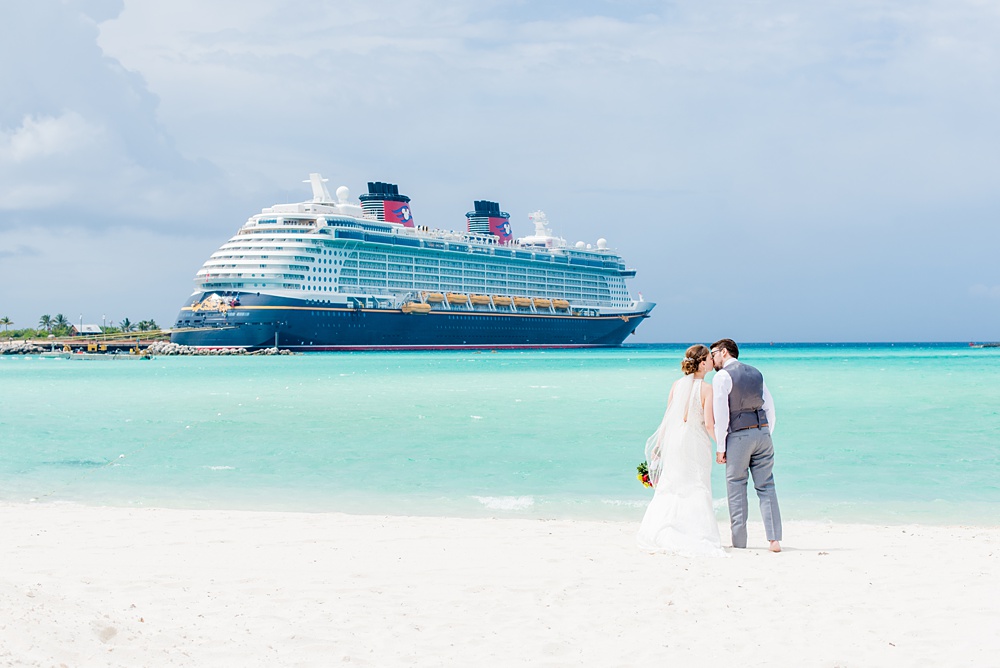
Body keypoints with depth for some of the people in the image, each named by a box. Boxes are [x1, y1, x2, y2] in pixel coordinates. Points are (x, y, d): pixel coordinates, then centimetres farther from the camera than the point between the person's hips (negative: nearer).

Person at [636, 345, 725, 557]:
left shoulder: (677, 385, 3)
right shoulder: (706, 388, -11)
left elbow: (667, 418, 6)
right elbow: (708, 424, -15)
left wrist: (658, 445, 14)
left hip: (674, 441, 4)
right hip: (696, 442, -4)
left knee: (669, 487, 12)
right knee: (698, 489, 2)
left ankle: (657, 535, 12)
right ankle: (701, 538, 0)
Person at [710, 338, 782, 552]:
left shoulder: (722, 376, -5)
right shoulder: (756, 373, 16)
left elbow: (721, 414, -10)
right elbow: (770, 408, 15)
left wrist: (720, 447, -6)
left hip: (738, 436, -5)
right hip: (762, 432, 5)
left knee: (736, 487, 3)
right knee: (766, 487, 4)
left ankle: (739, 540, 4)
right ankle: (774, 539, -4)